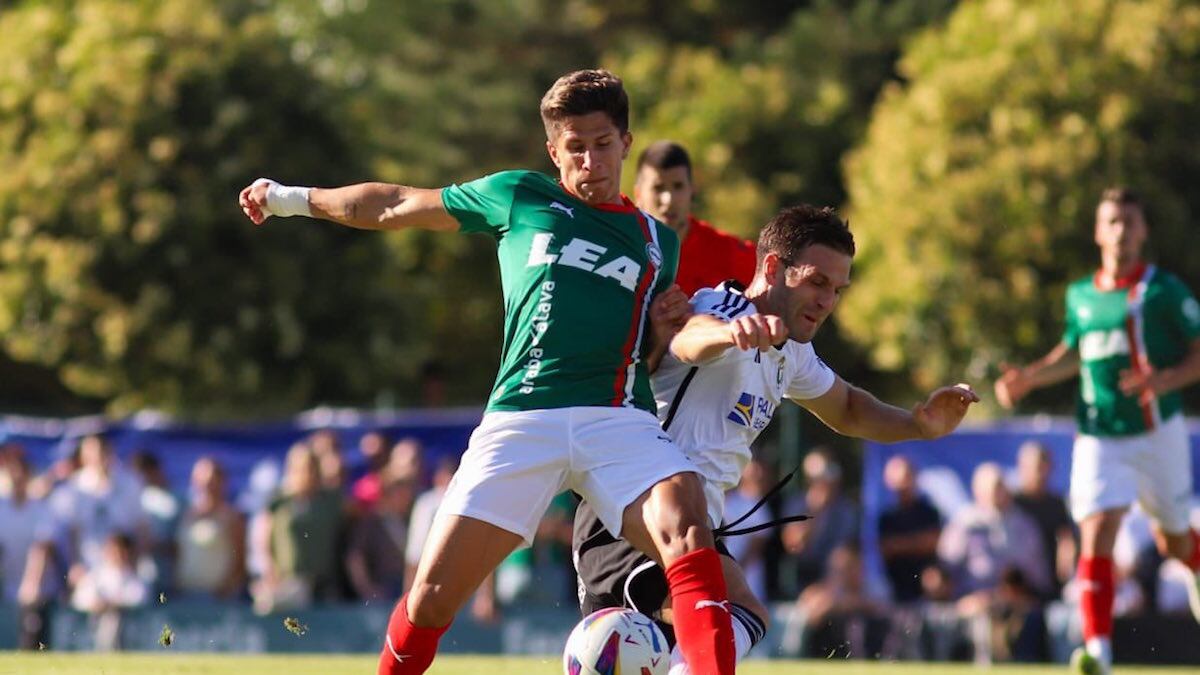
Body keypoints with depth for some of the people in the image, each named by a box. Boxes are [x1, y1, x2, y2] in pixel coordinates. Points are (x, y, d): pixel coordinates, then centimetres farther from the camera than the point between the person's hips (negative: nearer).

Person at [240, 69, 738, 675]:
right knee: (432, 596, -8)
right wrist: (291, 199, 33)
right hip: (521, 415, -1)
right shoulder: (519, 198, 15)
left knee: (687, 531, -30)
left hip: (618, 418, 1)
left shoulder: (657, 243, 20)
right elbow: (395, 206, 26)